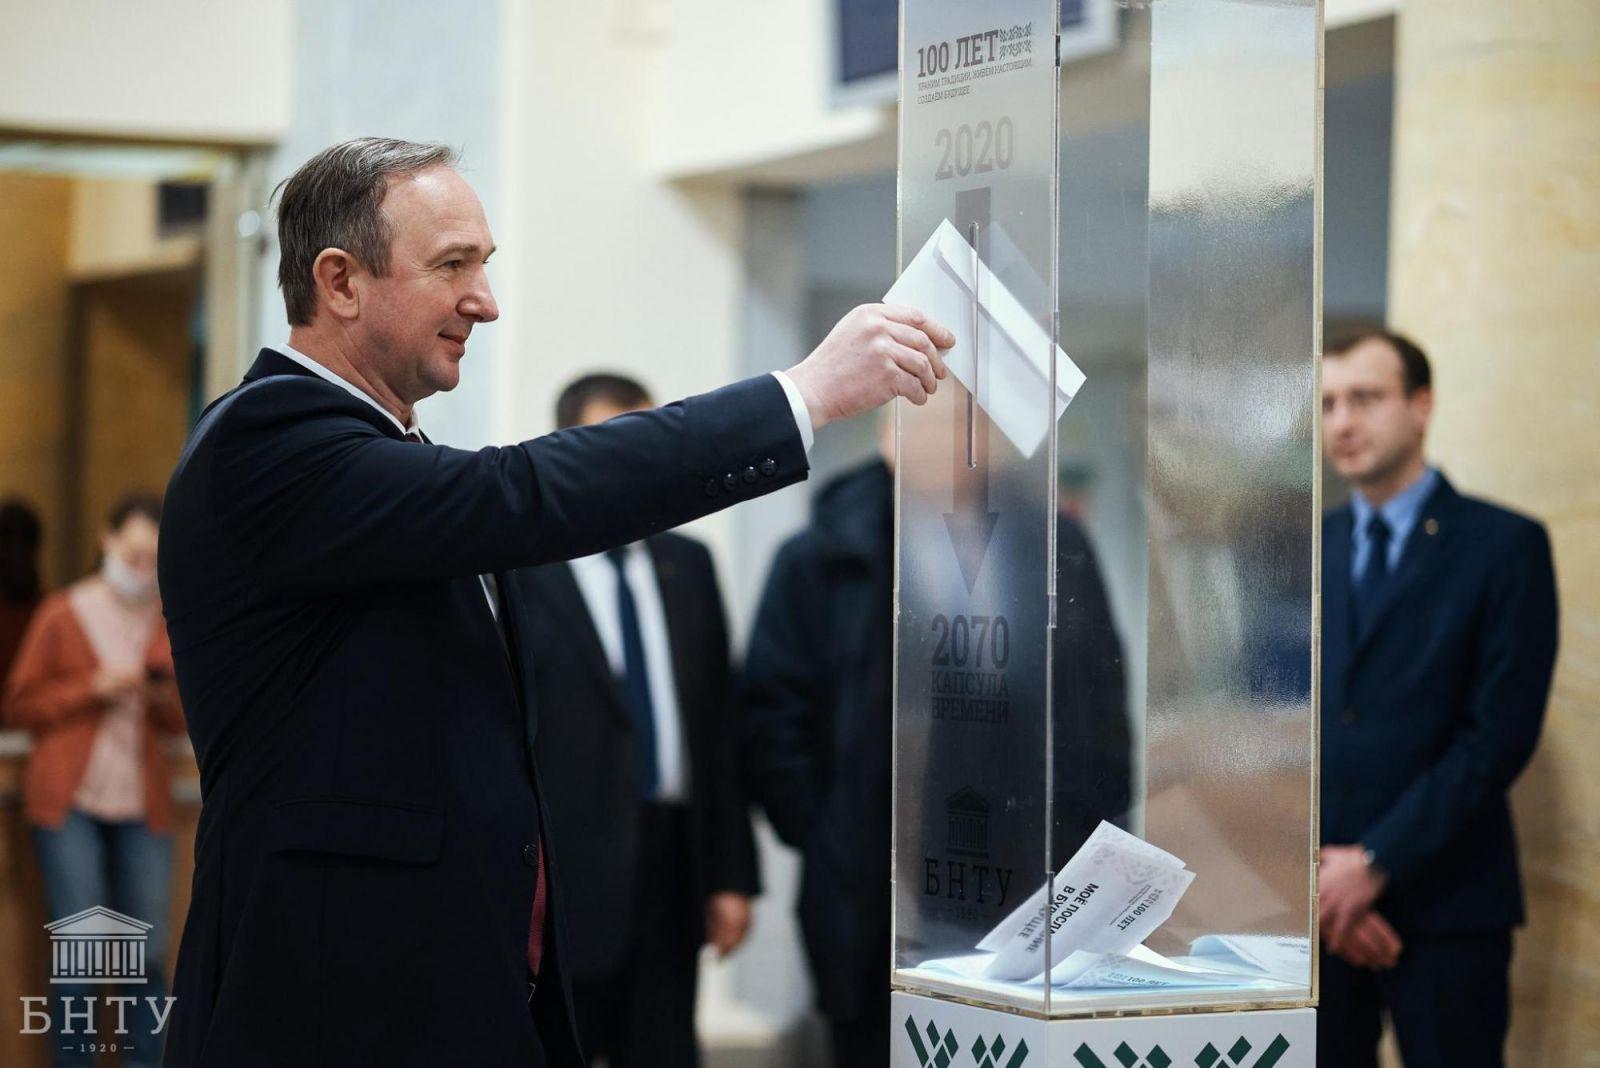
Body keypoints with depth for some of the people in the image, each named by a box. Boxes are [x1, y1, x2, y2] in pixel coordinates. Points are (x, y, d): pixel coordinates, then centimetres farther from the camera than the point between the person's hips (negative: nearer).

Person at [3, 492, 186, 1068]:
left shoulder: (166, 624, 11)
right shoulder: (62, 614, 2)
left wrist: (166, 697, -5)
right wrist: (94, 689, -10)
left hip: (142, 805, 3)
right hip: (69, 801, -3)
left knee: (148, 951, -1)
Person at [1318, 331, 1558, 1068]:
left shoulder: (1505, 545, -2)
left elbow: (1501, 733, -9)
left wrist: (1377, 862, -13)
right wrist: (1320, 871, -6)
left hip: (1445, 904, -4)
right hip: (1318, 900, 4)